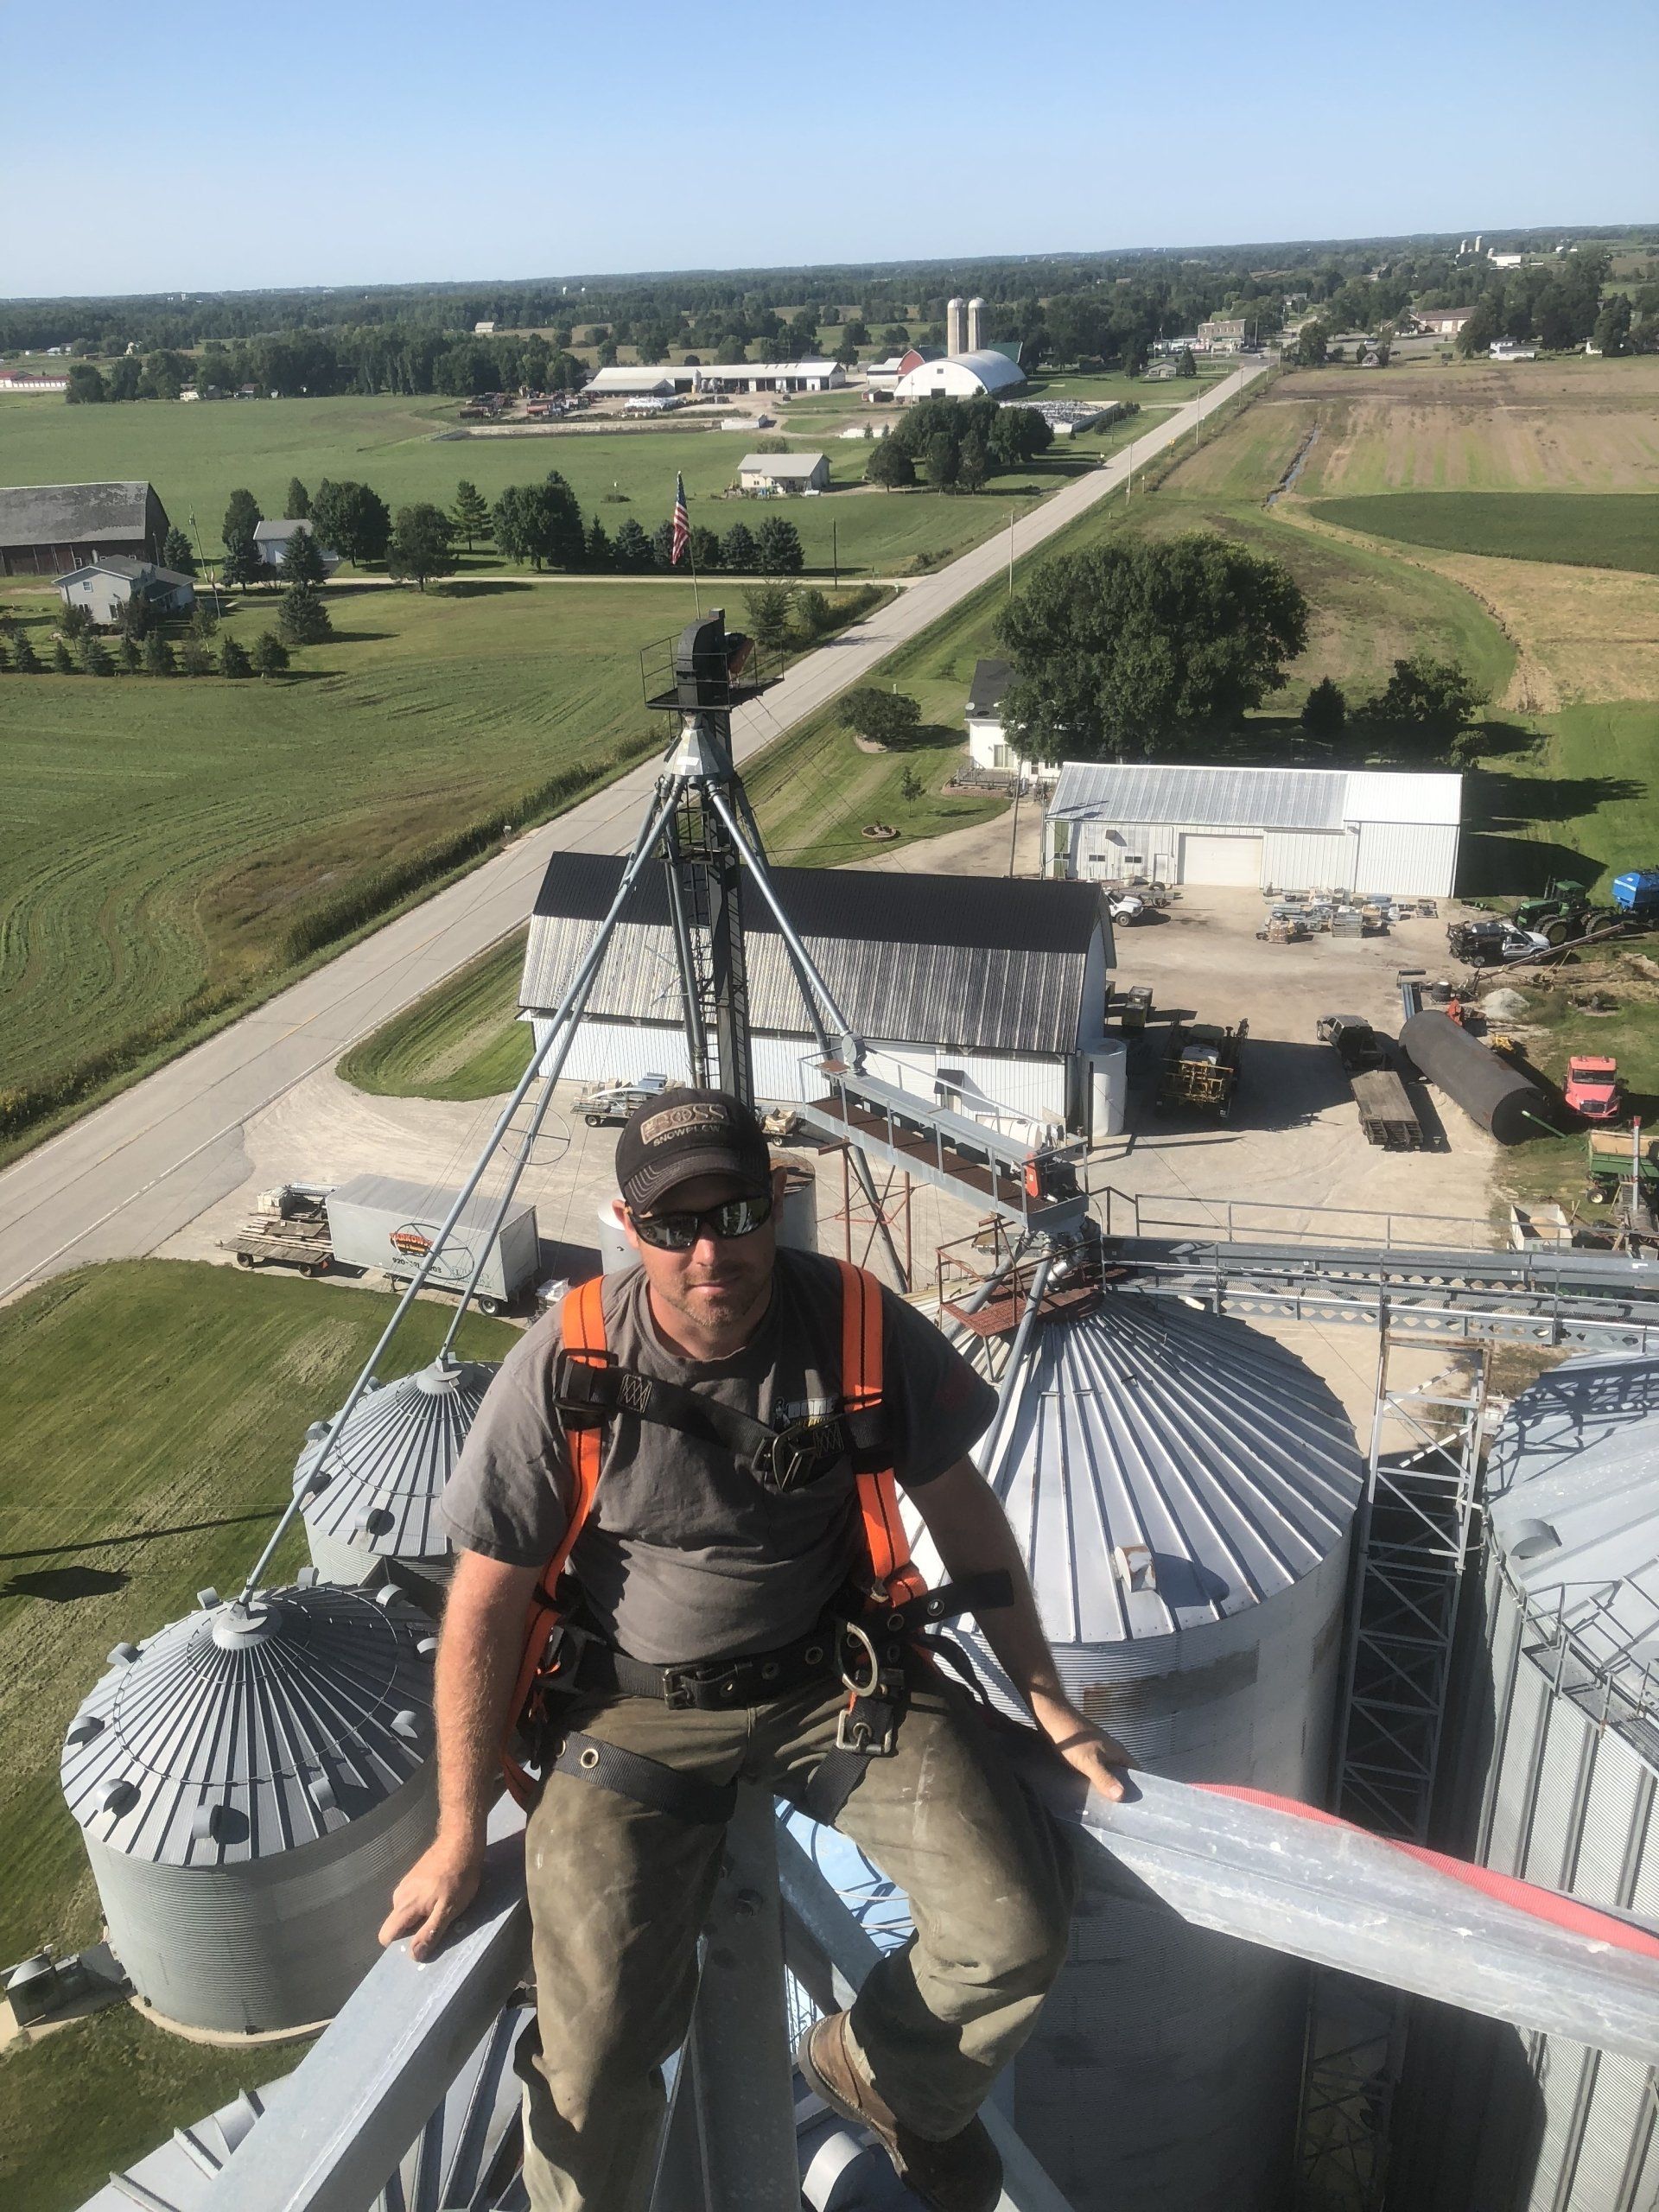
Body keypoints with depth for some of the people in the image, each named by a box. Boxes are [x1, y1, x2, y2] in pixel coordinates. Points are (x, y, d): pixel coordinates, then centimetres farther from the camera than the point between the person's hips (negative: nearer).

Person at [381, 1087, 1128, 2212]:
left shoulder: (861, 1324, -13)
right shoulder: (564, 1367, -17)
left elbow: (964, 1513, 2)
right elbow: (487, 1601, -7)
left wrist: (1052, 1707, 8)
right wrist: (461, 1835, 1)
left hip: (835, 1673, 2)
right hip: (637, 1707, -1)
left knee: (1016, 1928, -12)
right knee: (594, 2044, -14)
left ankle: (879, 2075, 23)